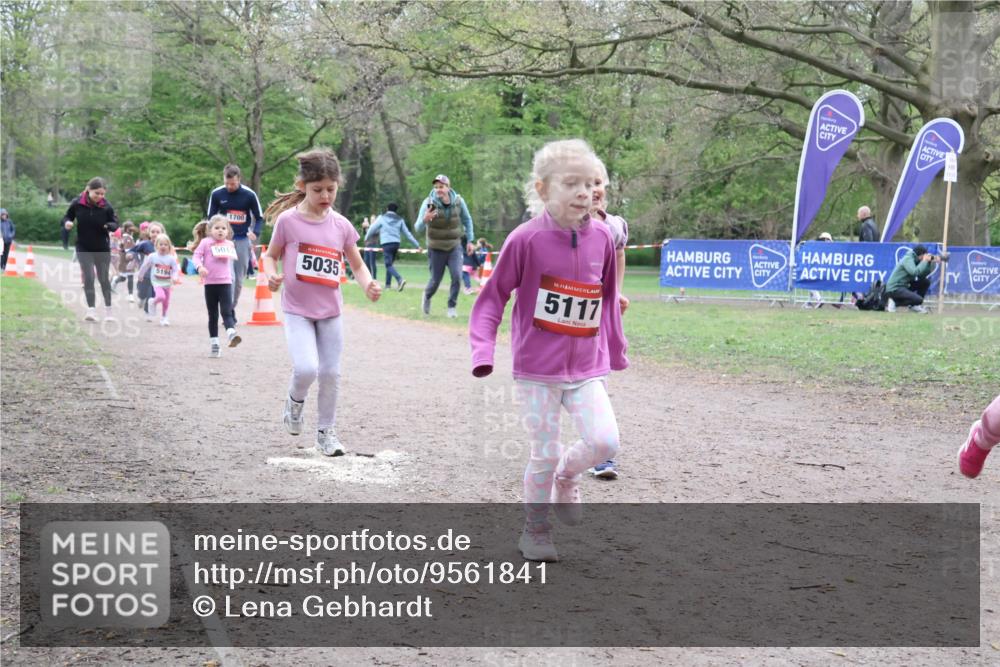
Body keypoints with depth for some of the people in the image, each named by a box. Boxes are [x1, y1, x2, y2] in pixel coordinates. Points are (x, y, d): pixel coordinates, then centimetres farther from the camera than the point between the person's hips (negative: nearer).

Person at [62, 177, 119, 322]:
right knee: (89, 278, -9)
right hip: (84, 248, -1)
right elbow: (67, 217, 1)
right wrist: (67, 223, -21)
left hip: (102, 248, 1)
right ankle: (91, 310, -10)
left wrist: (109, 226, -26)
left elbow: (115, 222, -3)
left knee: (103, 279, 10)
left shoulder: (106, 206, -13)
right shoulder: (77, 204, -14)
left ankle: (108, 310, 23)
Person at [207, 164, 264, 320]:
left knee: (239, 279, 7)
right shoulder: (217, 194, -3)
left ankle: (232, 308, 24)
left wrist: (255, 233, -13)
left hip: (243, 241, 1)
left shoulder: (249, 195, -6)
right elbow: (211, 217, 8)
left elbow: (259, 217, 4)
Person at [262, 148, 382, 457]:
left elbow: (357, 264, 8)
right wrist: (272, 275, -18)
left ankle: (326, 432, 24)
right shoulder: (288, 220, -8)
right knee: (306, 369, -20)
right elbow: (271, 255, 4)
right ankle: (295, 400, 14)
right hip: (297, 309, -3)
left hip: (330, 310, 3)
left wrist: (368, 284, -13)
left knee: (331, 373, 6)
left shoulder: (341, 225, 0)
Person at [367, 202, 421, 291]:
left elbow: (372, 229, 11)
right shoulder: (400, 220, 14)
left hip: (386, 244, -5)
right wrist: (417, 244, 15)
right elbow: (408, 233, 12)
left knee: (388, 265, -10)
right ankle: (388, 284, 19)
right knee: (390, 263, 18)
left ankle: (400, 279, -32)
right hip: (396, 244, 5)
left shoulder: (382, 218, 5)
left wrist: (366, 238, 28)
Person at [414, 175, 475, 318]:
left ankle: (452, 307, 1)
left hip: (454, 248, 1)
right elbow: (417, 228, -23)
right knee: (435, 281, 7)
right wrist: (424, 220, -45)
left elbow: (467, 220, 8)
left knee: (456, 276, -16)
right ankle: (427, 296, 41)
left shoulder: (458, 201, -10)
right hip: (436, 249, -1)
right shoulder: (429, 203, -18)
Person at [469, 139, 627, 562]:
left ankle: (567, 475, 21)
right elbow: (493, 296, -6)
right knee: (544, 455, 2)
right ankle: (535, 532, 23)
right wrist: (483, 350, -16)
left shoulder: (601, 237, -1)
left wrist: (615, 350, 19)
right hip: (537, 368, -3)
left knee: (604, 442, -12)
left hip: (586, 368, 3)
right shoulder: (527, 239, -12)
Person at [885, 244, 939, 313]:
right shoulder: (908, 259, -17)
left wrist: (932, 263, -2)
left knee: (926, 282, 6)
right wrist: (925, 261, -20)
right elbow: (915, 272, -33)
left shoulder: (914, 259, 10)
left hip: (904, 286, 10)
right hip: (894, 289, -10)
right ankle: (894, 302, -7)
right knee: (919, 300, -23)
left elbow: (922, 275, 7)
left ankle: (915, 306, 8)